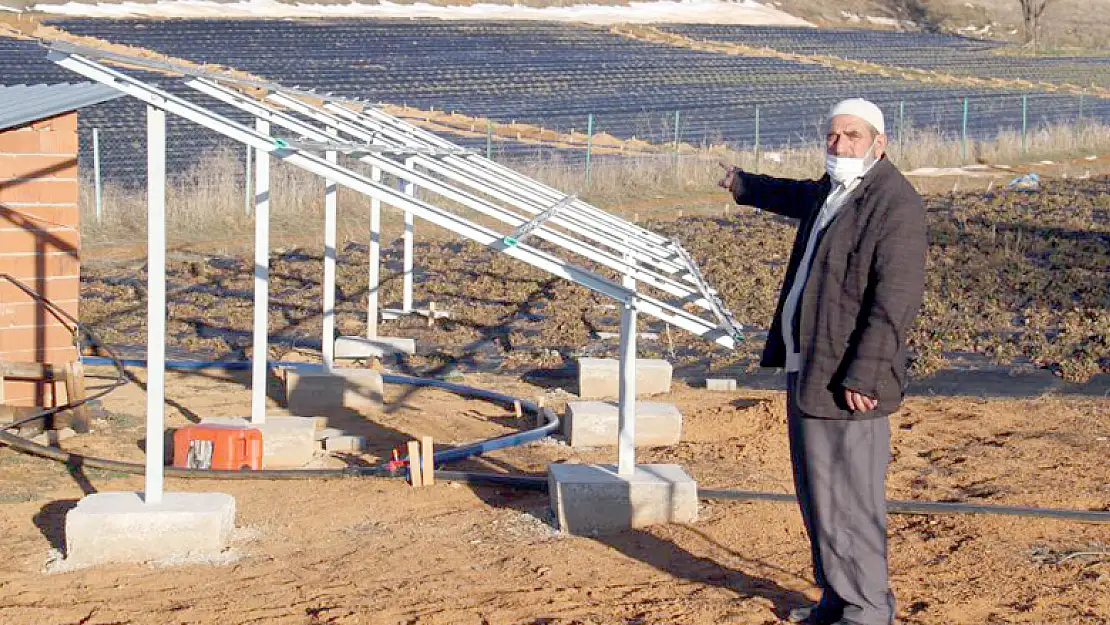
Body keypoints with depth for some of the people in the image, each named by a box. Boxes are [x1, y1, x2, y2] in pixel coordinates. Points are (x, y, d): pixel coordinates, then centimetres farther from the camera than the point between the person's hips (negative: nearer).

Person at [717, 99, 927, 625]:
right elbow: (802, 199, 40)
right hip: (807, 369, 10)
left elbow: (896, 299, -23)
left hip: (845, 381, -10)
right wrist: (746, 186, 56)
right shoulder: (833, 190, 14)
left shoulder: (895, 205, -17)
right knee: (818, 495, 16)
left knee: (847, 500, -6)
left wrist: (863, 377, -26)